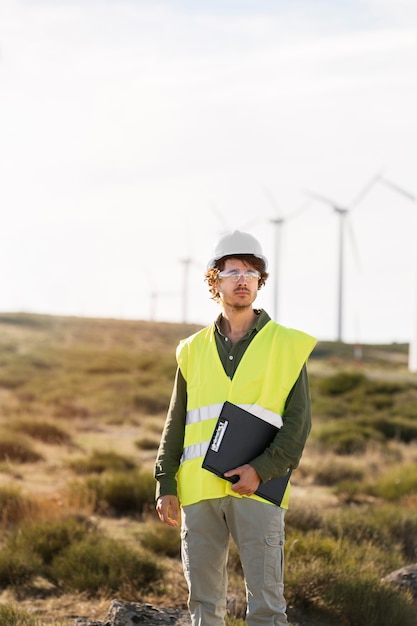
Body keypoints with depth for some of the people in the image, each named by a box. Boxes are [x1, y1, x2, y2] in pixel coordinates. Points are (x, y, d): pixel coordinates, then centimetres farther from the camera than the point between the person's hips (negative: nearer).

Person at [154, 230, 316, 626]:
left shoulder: (287, 345, 5)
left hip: (257, 491, -3)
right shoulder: (194, 350, 14)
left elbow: (298, 421, -1)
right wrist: (165, 485, 6)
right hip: (198, 491, 3)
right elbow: (175, 424, 16)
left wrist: (262, 470, -14)